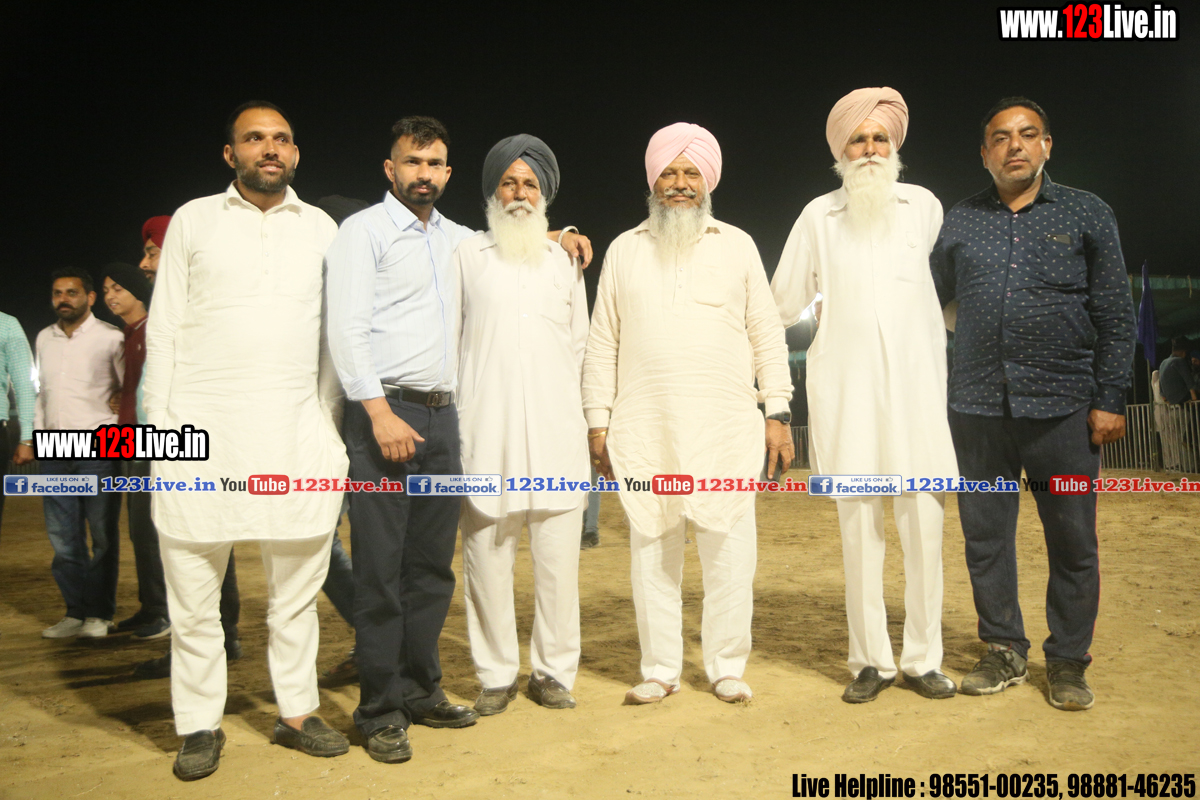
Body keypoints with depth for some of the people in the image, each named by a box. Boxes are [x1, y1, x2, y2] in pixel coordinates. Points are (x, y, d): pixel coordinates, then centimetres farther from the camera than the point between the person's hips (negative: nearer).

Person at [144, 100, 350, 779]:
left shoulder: (321, 228, 12)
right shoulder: (194, 220, 8)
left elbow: (334, 334, 12)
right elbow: (165, 330, 6)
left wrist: (330, 423, 5)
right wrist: (159, 425, -2)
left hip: (296, 433, 2)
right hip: (202, 433, -1)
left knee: (298, 587, 9)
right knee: (193, 593, 3)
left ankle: (297, 712, 22)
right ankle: (201, 726, 17)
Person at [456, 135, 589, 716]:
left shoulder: (564, 260, 18)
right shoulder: (465, 255, 10)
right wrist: (451, 415, 2)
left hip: (556, 431, 2)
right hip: (486, 428, -1)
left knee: (558, 557, 0)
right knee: (487, 555, -2)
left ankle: (553, 671, 13)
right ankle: (496, 674, 11)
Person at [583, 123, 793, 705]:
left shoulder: (736, 246, 10)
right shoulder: (625, 250, 11)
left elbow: (767, 334, 9)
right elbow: (603, 342, 10)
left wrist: (777, 413, 2)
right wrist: (598, 421, 4)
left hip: (728, 428, 0)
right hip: (644, 431, 1)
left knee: (729, 549, 2)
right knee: (651, 551, 5)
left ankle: (727, 667, 16)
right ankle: (659, 668, 17)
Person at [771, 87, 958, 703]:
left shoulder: (924, 207, 10)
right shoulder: (818, 216, 7)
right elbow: (783, 305, 15)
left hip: (916, 386, 1)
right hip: (846, 391, -1)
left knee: (924, 524, -2)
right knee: (859, 525, 0)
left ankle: (922, 658, 10)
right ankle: (870, 660, 10)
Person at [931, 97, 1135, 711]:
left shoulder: (1087, 214, 6)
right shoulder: (960, 222, 11)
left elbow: (1115, 315, 4)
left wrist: (1110, 399, -2)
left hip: (1063, 407, -2)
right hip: (978, 407, 2)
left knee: (1072, 540, 4)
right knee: (985, 535, 7)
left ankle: (1067, 661, 20)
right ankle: (1005, 653, 23)